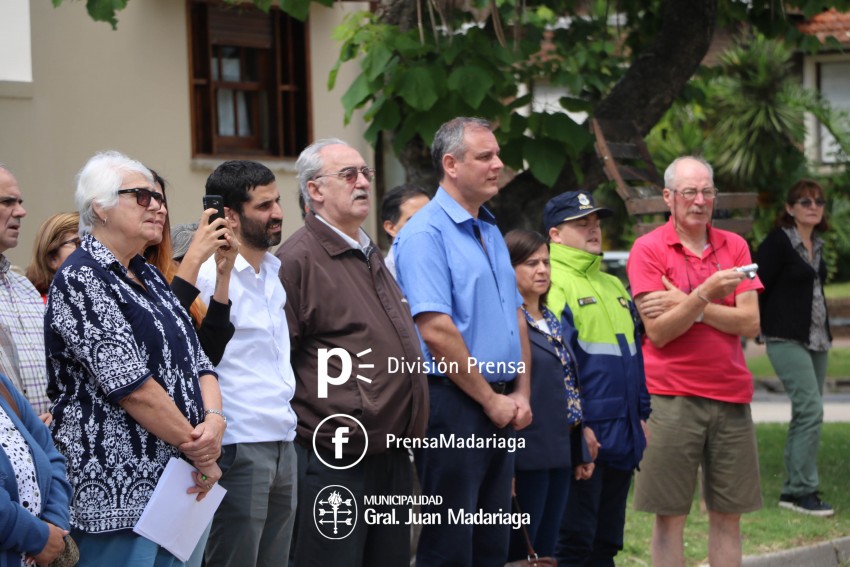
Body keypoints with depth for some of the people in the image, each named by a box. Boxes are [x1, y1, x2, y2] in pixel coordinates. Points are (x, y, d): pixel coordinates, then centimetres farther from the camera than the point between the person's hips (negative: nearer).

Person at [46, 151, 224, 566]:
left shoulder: (149, 278, 17)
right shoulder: (80, 280, -11)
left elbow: (197, 361, 14)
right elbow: (132, 387, -18)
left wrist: (214, 420, -7)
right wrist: (199, 449, -12)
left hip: (171, 485, 9)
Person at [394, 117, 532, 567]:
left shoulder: (491, 233, 16)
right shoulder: (425, 234, -12)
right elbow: (436, 330, -19)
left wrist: (520, 394, 6)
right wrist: (491, 400, -13)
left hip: (500, 406, 9)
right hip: (455, 406, -9)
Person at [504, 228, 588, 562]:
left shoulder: (552, 320, 15)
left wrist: (581, 448, 18)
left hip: (558, 456, 8)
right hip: (526, 457, -8)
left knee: (545, 551, 11)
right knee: (517, 554, -2)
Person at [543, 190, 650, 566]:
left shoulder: (613, 285, 19)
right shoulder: (552, 284, -9)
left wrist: (641, 415, 16)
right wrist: (575, 424, -19)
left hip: (622, 435, 8)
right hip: (582, 436, -8)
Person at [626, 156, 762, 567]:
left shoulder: (734, 247, 9)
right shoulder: (648, 249, -2)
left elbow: (751, 323, -2)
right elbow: (658, 331, -10)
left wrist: (687, 304, -10)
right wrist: (704, 295, -23)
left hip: (730, 395, 4)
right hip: (671, 396, -4)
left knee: (727, 516, 6)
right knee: (670, 516, -1)